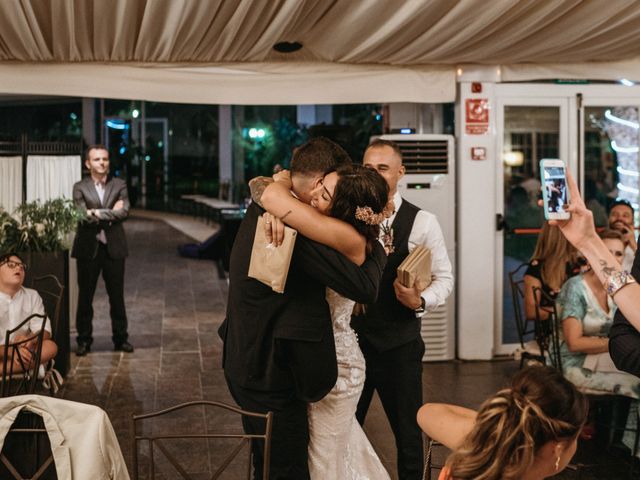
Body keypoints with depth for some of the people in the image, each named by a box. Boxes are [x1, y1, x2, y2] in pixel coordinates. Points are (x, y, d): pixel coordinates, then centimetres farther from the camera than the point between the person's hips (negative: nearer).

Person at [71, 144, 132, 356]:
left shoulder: (119, 185, 6)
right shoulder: (80, 188, 3)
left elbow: (124, 212, -10)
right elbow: (84, 217, -11)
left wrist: (97, 213, -12)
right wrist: (110, 213, -10)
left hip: (113, 248, 1)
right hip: (88, 248, -1)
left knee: (117, 296, 7)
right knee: (85, 296, 4)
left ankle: (120, 338, 17)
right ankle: (84, 340, 13)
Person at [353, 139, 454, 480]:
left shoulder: (421, 222, -5)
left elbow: (443, 278, -3)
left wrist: (420, 301, -23)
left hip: (399, 341, -2)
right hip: (352, 336, 2)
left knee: (407, 429, 12)